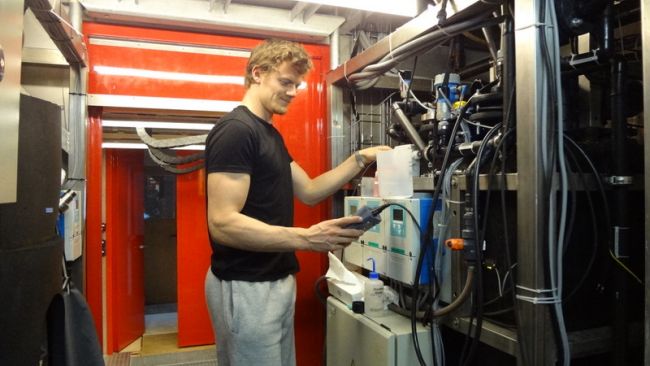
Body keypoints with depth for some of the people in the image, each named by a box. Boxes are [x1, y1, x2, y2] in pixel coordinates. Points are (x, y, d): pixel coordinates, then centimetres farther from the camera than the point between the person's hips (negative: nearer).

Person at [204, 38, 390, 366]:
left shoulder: (271, 133, 13)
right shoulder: (235, 130, -18)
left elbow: (309, 190, 13)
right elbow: (223, 223, -26)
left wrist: (360, 159, 4)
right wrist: (306, 238, -32)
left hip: (277, 281, 10)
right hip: (245, 287, -10)